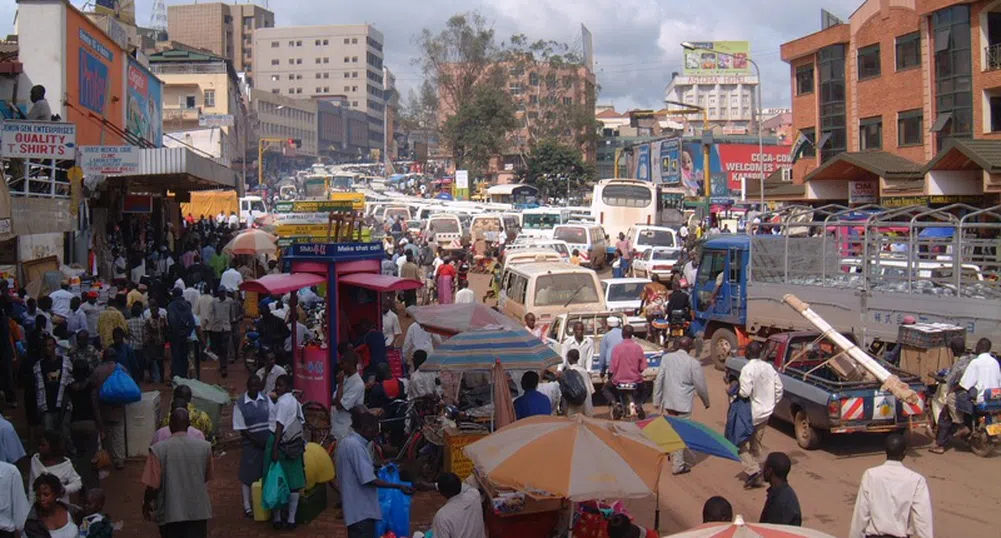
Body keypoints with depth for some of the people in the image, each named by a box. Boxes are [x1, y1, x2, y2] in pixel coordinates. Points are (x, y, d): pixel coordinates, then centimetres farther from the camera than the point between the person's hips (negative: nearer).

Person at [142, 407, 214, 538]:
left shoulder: (159, 449, -13)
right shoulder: (204, 447, -5)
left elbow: (153, 486, -12)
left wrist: (146, 503, 8)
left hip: (170, 512, -1)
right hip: (198, 510, 1)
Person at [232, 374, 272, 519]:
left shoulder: (266, 400, 3)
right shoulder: (240, 405, -7)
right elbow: (242, 429, -7)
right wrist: (257, 442, -12)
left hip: (268, 443, 3)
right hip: (251, 444, -3)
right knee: (248, 475, 3)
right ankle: (247, 506, 13)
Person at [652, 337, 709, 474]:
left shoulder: (666, 358, -2)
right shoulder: (693, 363, -10)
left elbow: (658, 380, -1)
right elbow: (700, 386, -4)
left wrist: (656, 400, 7)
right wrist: (706, 402, 13)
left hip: (667, 402, 4)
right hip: (683, 404, -4)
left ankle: (673, 456, 35)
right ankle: (678, 465, 4)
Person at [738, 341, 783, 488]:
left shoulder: (748, 369, -19)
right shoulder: (769, 368, 1)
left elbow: (745, 392, -25)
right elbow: (779, 389, 5)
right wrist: (772, 405, 16)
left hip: (750, 414, -7)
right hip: (765, 413, 7)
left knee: (741, 442, 5)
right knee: (756, 445, 16)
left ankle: (752, 469, -11)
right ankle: (757, 479, 20)